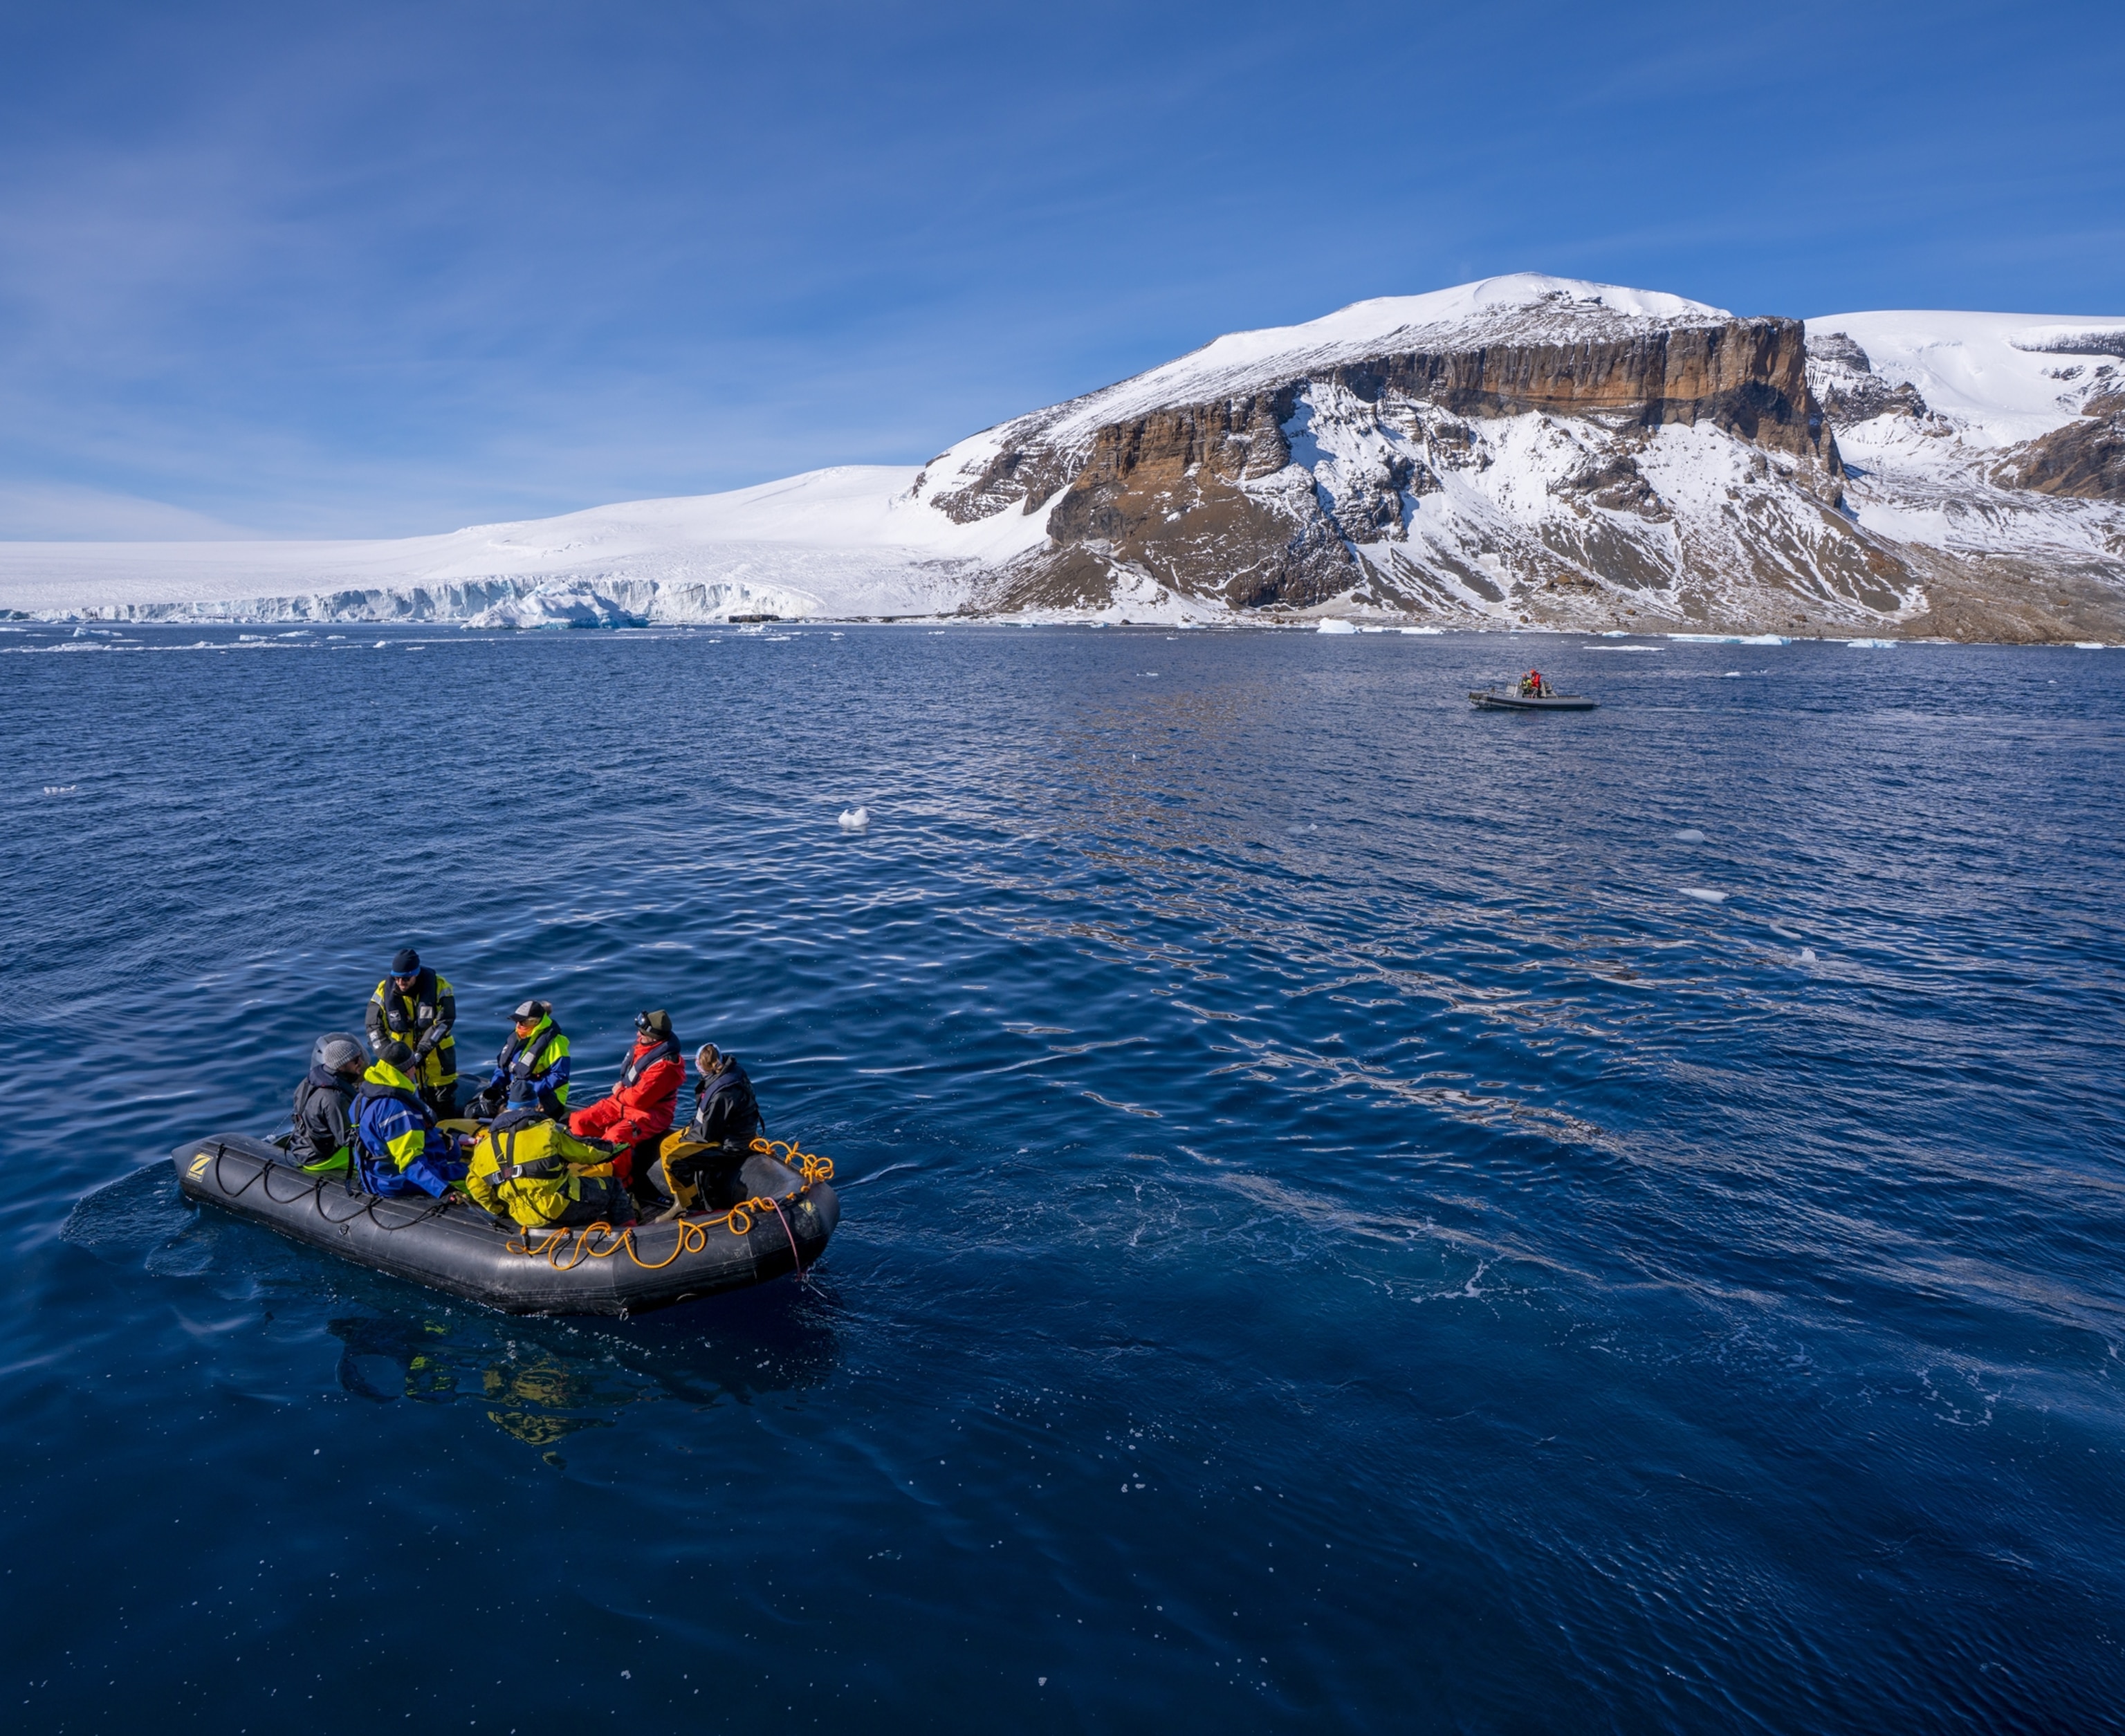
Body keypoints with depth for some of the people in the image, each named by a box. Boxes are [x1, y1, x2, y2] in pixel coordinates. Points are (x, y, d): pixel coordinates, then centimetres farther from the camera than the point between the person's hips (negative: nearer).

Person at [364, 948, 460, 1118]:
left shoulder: (438, 986, -17)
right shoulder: (384, 990, -11)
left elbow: (444, 1022, -21)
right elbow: (374, 1027, -10)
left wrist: (421, 1053, -27)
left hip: (435, 1052, -1)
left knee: (443, 1099, 10)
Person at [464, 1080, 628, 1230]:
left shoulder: (484, 1146, 11)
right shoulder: (547, 1129, -1)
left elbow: (476, 1187, 16)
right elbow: (585, 1153, 10)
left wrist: (501, 1210, 29)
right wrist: (607, 1153, 31)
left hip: (529, 1220, 5)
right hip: (562, 1206, -5)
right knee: (612, 1186, 14)